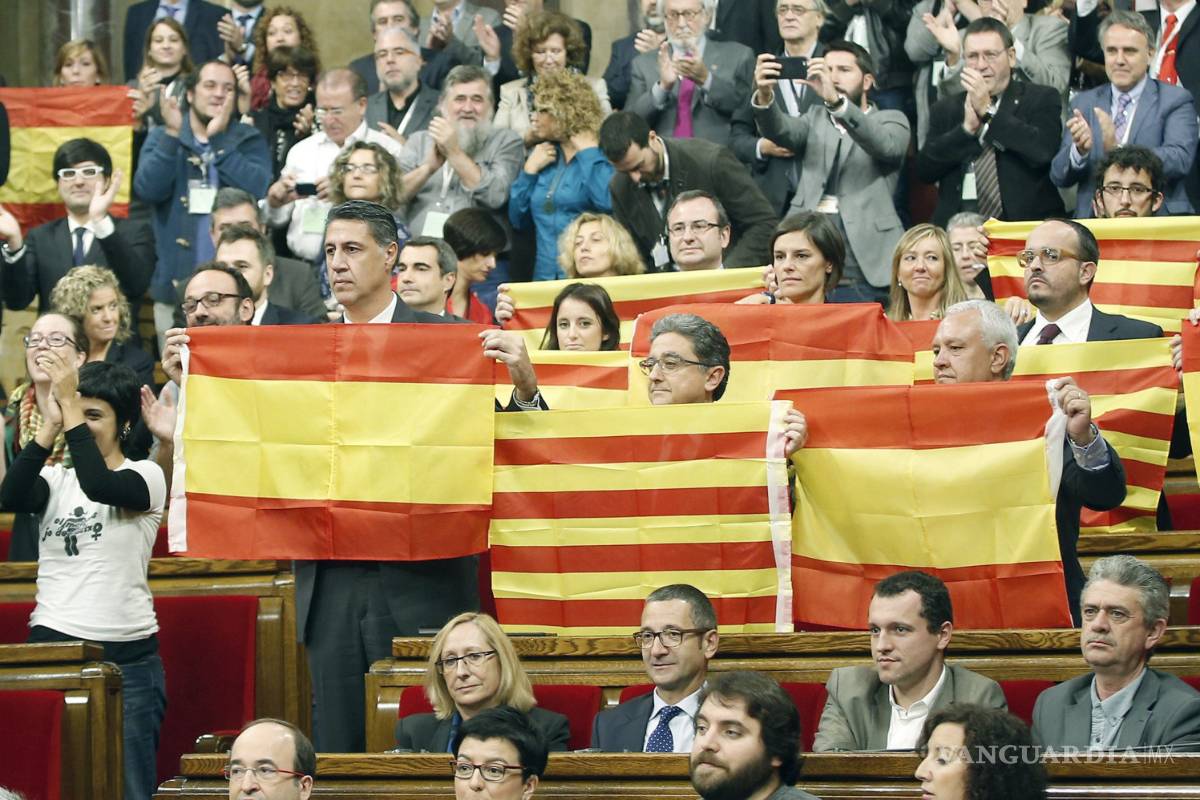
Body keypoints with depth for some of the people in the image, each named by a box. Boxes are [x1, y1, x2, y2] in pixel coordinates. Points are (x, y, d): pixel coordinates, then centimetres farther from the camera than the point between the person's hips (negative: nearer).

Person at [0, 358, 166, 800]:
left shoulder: (147, 477, 2)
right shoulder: (55, 480, 12)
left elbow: (99, 485, -19)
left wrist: (71, 407, -18)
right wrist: (50, 426, -17)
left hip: (127, 656, -3)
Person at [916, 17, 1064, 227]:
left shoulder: (1042, 99, 9)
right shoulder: (945, 109, 16)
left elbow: (1043, 151, -9)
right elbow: (924, 170, 6)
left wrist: (988, 110, -7)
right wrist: (967, 127, -6)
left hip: (1026, 220, -2)